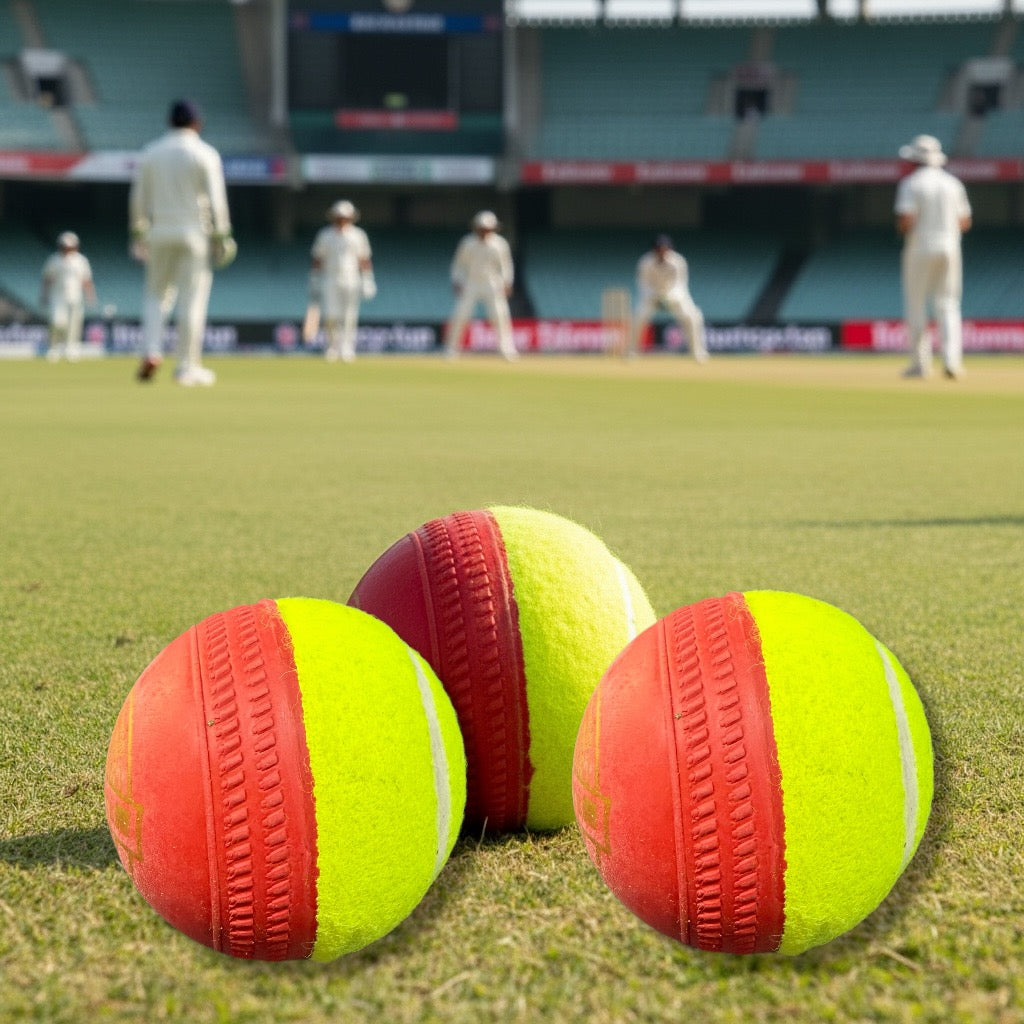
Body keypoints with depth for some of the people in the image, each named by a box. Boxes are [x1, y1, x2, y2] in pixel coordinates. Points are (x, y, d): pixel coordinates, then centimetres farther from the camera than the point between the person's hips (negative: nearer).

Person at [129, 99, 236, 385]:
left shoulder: (151, 153, 6)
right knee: (192, 300, 0)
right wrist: (220, 237, -5)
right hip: (195, 233, -3)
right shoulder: (205, 154, -4)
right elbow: (215, 200, -9)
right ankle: (187, 368, 1)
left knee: (157, 295, 15)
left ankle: (151, 351, -5)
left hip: (160, 235, 3)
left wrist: (138, 234, 15)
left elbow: (138, 197, 7)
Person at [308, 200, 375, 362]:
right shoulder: (325, 235, 7)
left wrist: (367, 282, -1)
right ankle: (333, 347, 10)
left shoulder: (358, 235, 5)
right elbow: (316, 260, 9)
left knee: (349, 318, -4)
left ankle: (347, 349, 3)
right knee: (330, 316, -10)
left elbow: (365, 260, 7)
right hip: (330, 281, 0)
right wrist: (313, 284, 5)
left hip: (351, 282, 0)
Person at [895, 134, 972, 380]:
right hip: (949, 249, 4)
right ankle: (952, 360, -10)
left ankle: (920, 363, 4)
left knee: (915, 305, 6)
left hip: (920, 249, -4)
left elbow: (906, 221, -17)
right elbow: (965, 223, 9)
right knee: (948, 305, 6)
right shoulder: (953, 183, 8)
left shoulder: (911, 183, -7)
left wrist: (901, 227, 5)